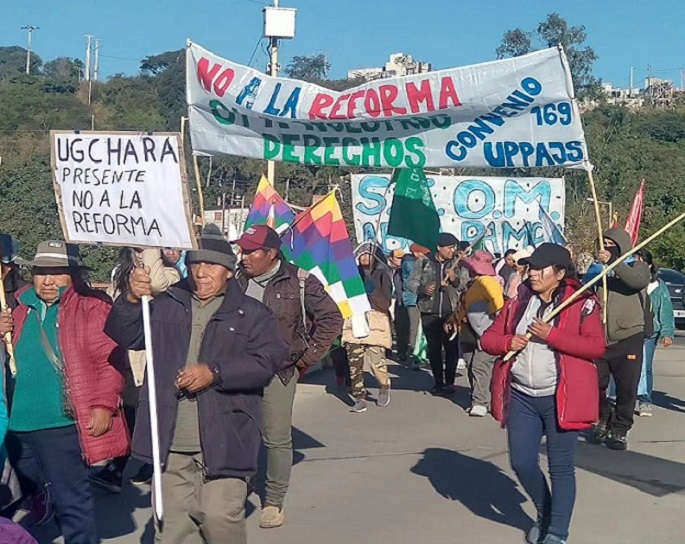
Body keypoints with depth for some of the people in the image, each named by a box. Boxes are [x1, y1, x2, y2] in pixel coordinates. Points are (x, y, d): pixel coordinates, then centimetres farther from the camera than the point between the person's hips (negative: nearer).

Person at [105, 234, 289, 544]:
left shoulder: (251, 314, 3)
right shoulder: (166, 306, 13)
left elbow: (268, 360, -8)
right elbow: (123, 336, 6)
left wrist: (215, 373, -18)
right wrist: (131, 300, -14)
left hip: (222, 441, -3)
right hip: (170, 442, 4)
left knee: (220, 516, -8)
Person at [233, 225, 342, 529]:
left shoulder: (298, 282, -7)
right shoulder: (237, 280, 4)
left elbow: (331, 318, -2)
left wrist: (307, 357, -3)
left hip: (277, 371, -3)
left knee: (277, 438, 2)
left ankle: (274, 502, 16)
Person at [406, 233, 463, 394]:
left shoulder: (456, 264, 7)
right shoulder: (424, 263, 3)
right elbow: (411, 282, 4)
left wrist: (455, 278, -13)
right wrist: (423, 289, -16)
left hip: (450, 313, 0)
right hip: (429, 313, 0)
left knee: (452, 348, -2)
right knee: (434, 349, 5)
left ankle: (449, 382, 8)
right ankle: (438, 382, 14)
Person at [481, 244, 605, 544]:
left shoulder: (582, 303, -6)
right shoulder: (518, 302, 10)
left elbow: (596, 346, -15)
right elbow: (488, 338, 13)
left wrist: (551, 335, -20)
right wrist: (507, 342, -10)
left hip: (561, 398, -5)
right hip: (521, 396, 5)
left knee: (561, 467, 1)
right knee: (521, 463, 7)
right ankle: (545, 514, 33)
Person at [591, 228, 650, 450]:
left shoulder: (637, 266, 3)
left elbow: (638, 281, -22)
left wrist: (613, 262, -32)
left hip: (628, 340, -3)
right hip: (599, 340, 3)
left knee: (626, 389, 0)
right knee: (595, 386, 7)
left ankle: (619, 430, 15)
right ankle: (604, 420, 32)